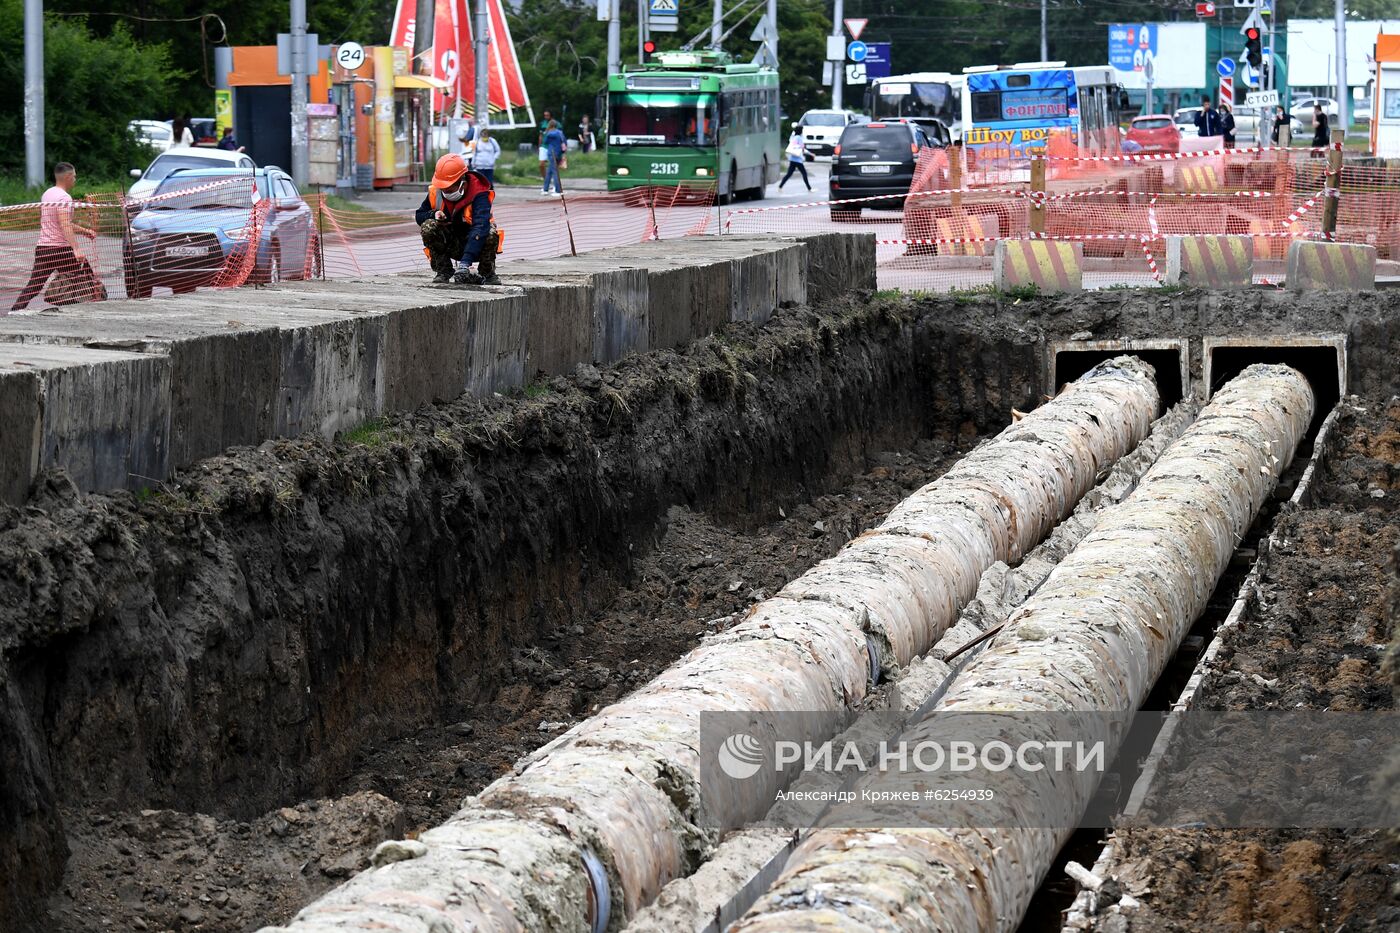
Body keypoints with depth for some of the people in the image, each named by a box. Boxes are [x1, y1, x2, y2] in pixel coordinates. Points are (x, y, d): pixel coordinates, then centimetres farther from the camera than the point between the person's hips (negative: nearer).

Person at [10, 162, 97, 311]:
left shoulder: (47, 194, 15)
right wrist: (76, 249, -30)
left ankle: (14, 311, -5)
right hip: (61, 249, -7)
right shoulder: (64, 197, -12)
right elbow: (65, 226, -23)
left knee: (33, 286, 5)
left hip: (42, 247, 8)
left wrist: (84, 231, 26)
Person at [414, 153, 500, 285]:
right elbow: (419, 216, 5)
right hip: (452, 246, 3)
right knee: (428, 227, -23)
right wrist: (434, 214, -23)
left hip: (476, 245, -3)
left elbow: (480, 228, -39)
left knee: (490, 234, -35)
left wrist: (465, 263, -51)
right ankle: (444, 272, -9)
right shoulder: (435, 191, -8)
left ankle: (487, 274, -9)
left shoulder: (479, 195, -25)